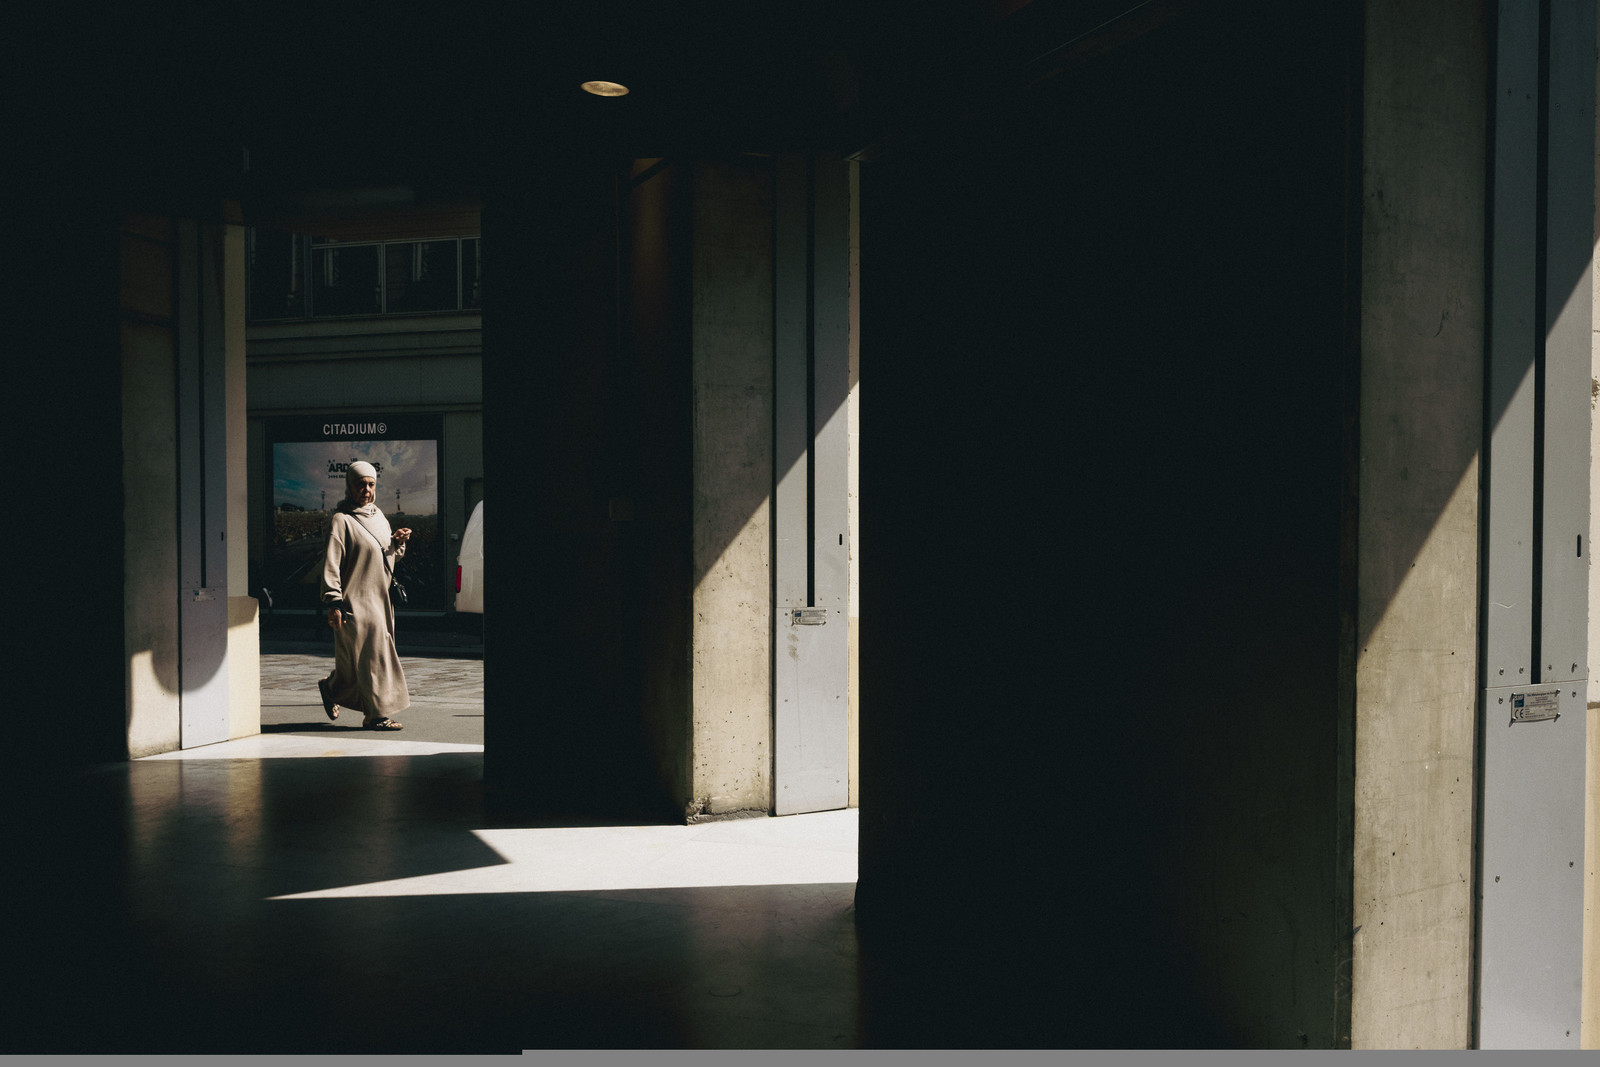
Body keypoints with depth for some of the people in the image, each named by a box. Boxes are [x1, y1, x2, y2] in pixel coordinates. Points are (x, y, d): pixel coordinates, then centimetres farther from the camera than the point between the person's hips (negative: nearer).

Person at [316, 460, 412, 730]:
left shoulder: (378, 517, 14)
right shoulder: (342, 520, -9)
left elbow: (390, 557, 22)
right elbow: (331, 563, -14)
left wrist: (398, 542, -1)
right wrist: (333, 603, -20)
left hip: (378, 599, 8)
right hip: (355, 601, -7)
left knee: (355, 661, 13)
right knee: (371, 655, -7)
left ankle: (331, 688, 37)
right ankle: (377, 714, 1)